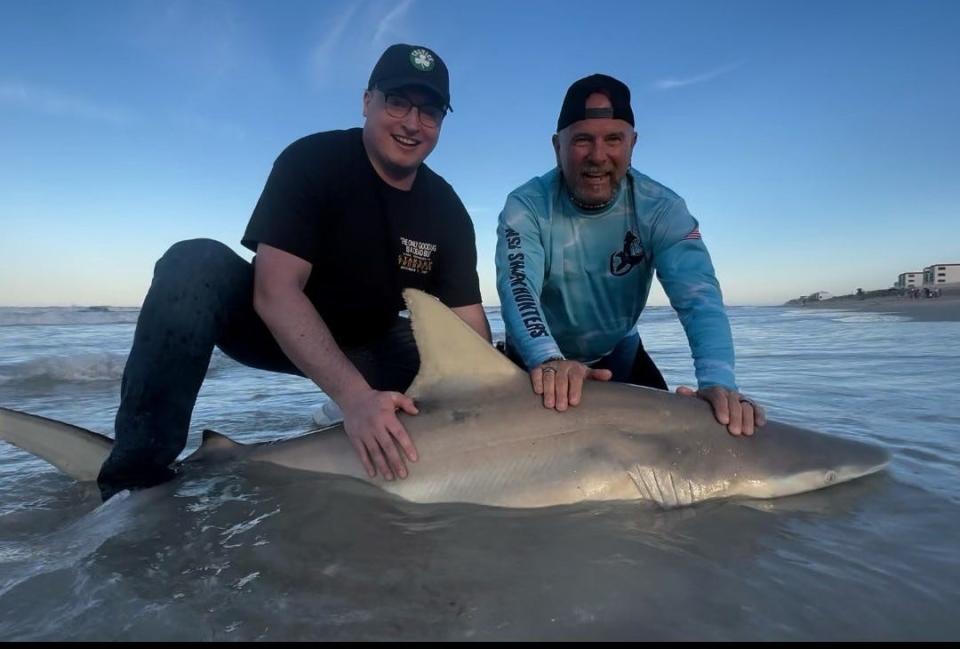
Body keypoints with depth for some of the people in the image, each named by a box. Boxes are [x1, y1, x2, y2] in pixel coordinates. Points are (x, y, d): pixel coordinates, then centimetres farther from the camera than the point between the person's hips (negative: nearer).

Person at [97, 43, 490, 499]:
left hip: (365, 347, 4)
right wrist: (353, 395, -45)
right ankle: (137, 477, -22)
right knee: (198, 264, -30)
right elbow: (275, 291, -32)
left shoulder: (446, 210, -9)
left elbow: (471, 328, -10)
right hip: (276, 328, -3)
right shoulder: (313, 160, -21)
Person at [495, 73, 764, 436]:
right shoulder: (526, 208, -22)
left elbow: (697, 295, -30)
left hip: (620, 356, 2)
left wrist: (719, 381, -49)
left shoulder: (661, 209, -18)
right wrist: (549, 359, -57)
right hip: (537, 361, -1)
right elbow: (519, 291, -36)